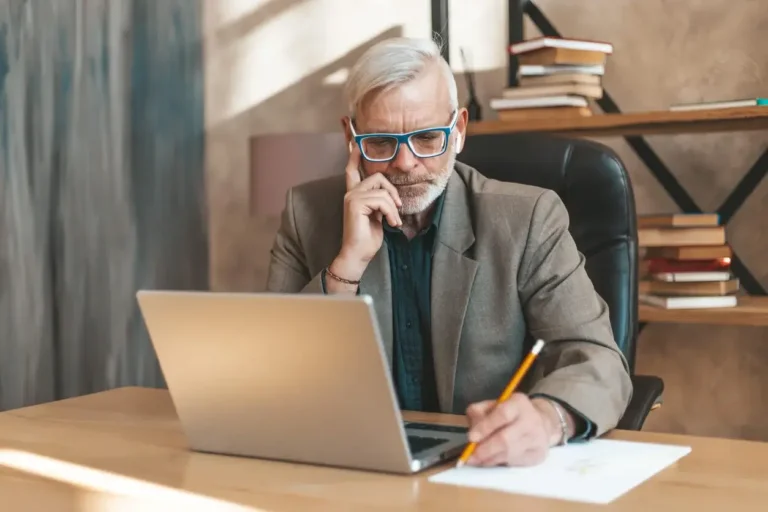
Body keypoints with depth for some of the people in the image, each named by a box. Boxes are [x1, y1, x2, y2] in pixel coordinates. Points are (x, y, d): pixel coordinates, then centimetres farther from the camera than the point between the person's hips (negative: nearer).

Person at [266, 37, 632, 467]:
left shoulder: (527, 218, -5)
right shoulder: (308, 212, -1)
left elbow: (597, 360, -13)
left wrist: (546, 416, -35)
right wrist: (348, 263, -17)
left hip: (490, 469, -1)